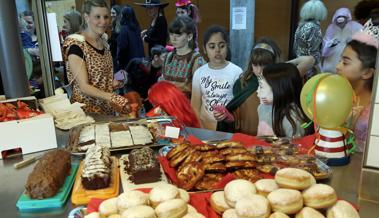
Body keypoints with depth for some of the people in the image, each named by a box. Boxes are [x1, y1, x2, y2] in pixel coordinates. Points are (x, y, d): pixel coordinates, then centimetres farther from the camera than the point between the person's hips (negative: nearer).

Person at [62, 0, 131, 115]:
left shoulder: (103, 41, 6)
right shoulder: (76, 46, -17)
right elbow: (84, 87, -22)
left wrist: (113, 83, 0)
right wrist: (113, 98, -34)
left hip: (107, 108, 7)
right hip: (86, 110, -6)